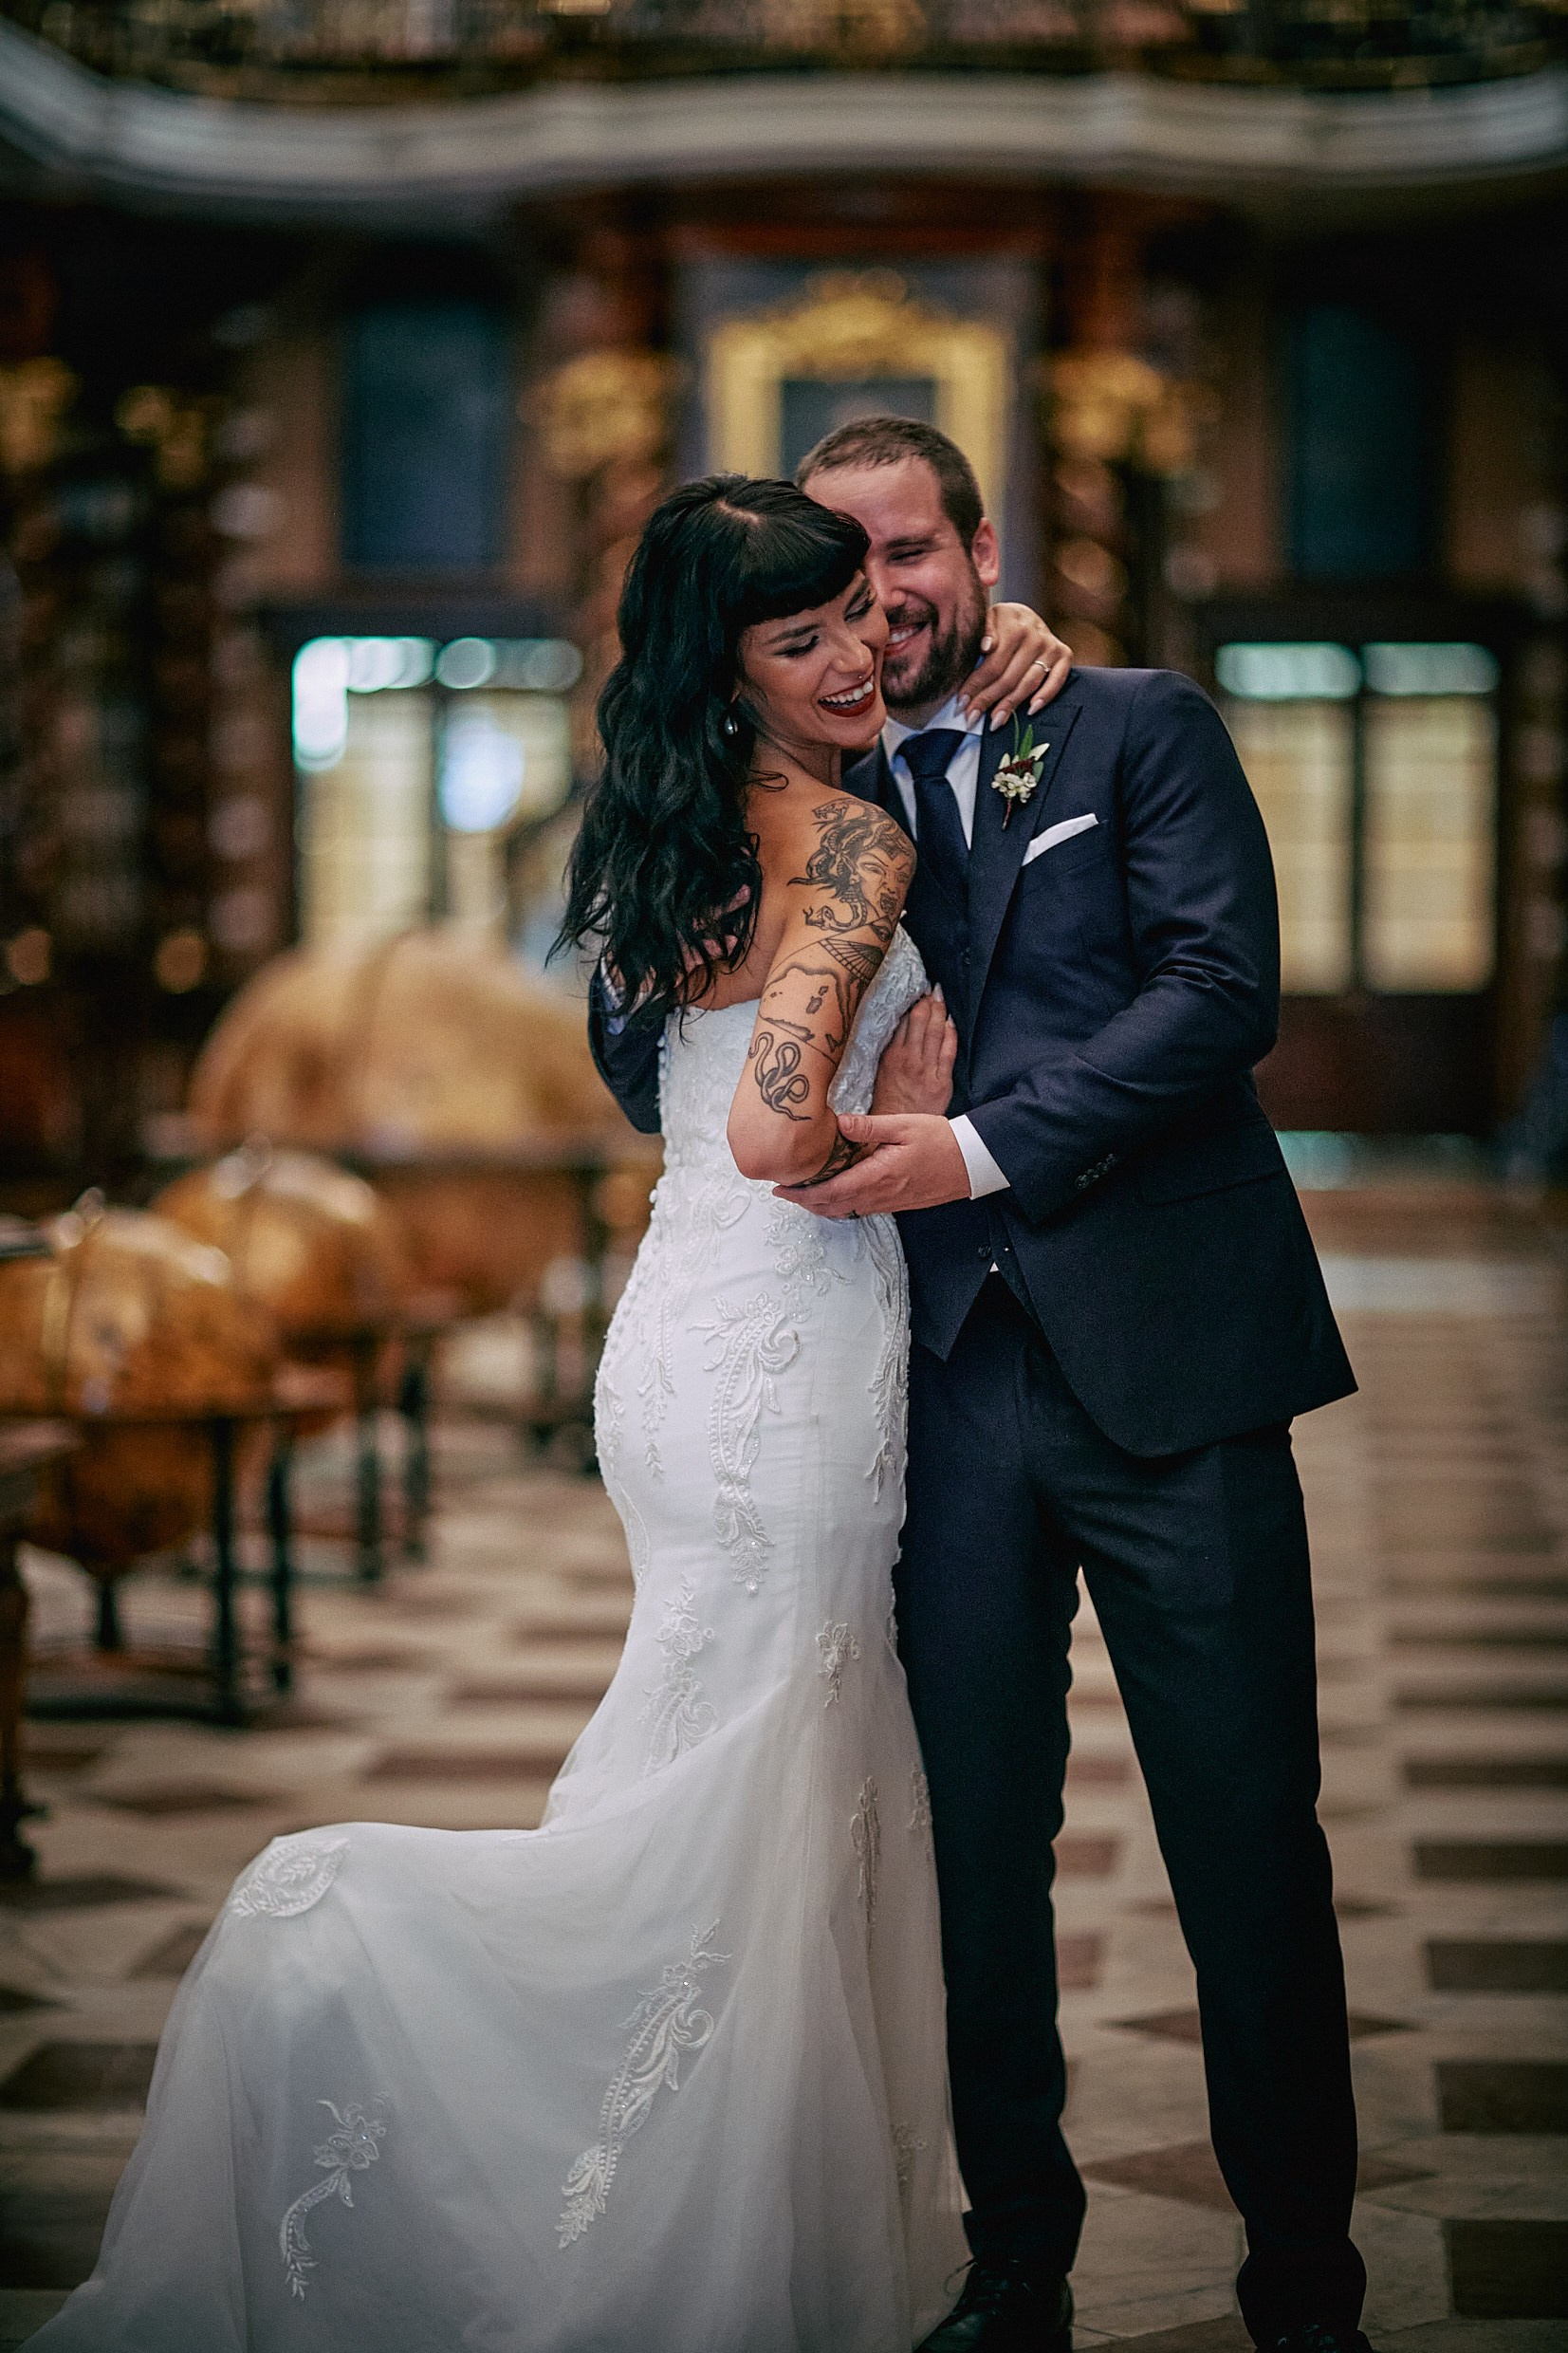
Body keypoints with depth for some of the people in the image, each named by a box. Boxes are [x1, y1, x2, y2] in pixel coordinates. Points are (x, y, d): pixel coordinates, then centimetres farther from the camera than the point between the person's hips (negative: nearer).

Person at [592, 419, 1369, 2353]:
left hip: (1165, 1367, -3)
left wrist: (986, 1148, -14)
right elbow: (644, 1056, 17)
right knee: (980, 1854, 6)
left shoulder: (1142, 731, 7)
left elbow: (1223, 984, -6)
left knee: (1250, 1849, 1)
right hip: (951, 1391, 3)